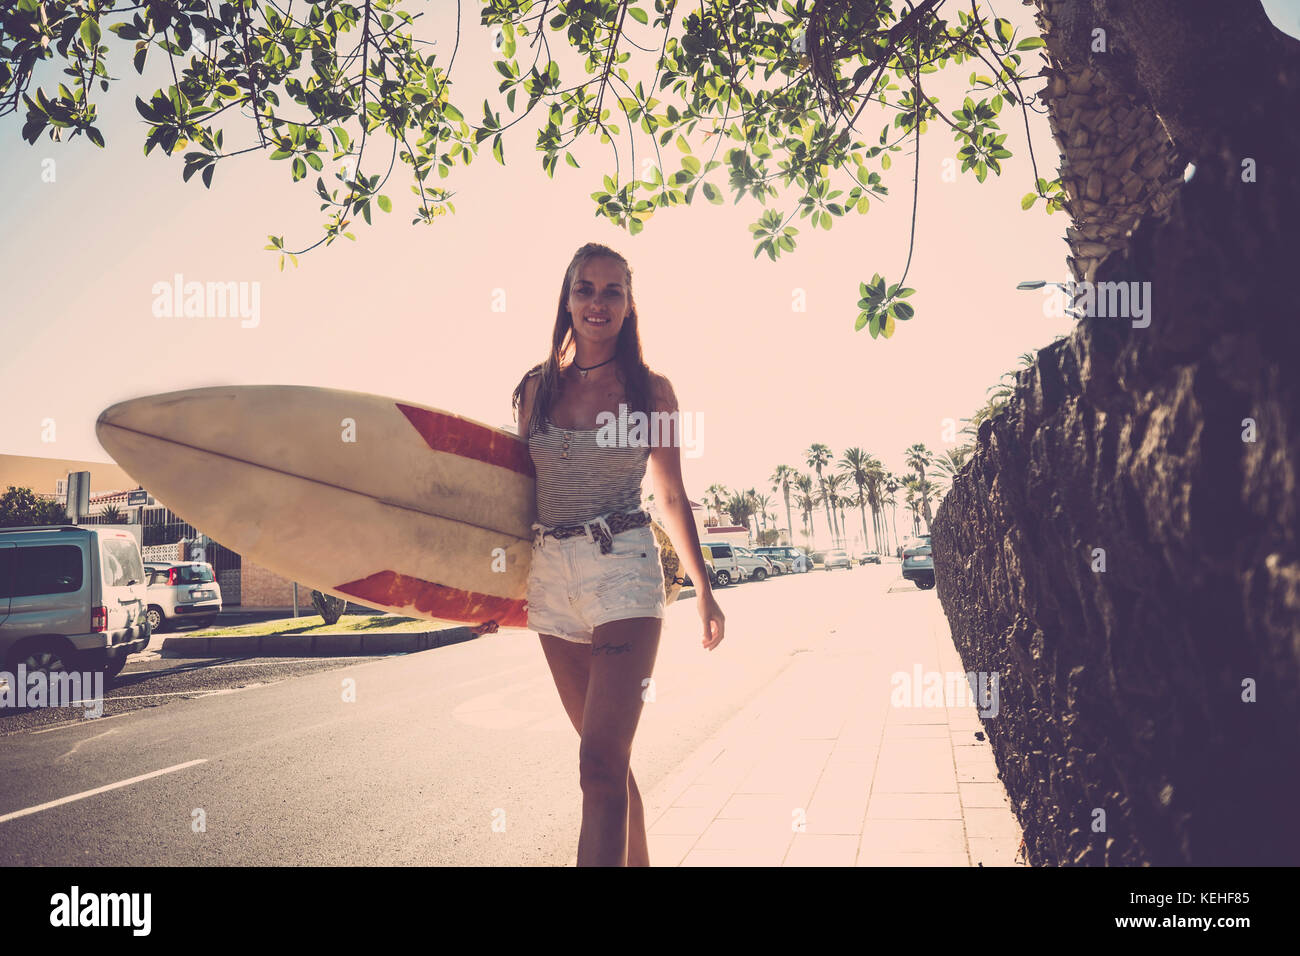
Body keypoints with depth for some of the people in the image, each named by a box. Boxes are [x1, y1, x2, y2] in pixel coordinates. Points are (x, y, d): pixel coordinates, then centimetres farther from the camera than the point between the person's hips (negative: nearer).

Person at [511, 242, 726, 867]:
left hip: (623, 569, -4)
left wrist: (704, 591, 11)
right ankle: (638, 861, 29)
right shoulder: (537, 388, 8)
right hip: (551, 575, 4)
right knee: (608, 755, 13)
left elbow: (672, 497, 8)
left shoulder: (651, 389, 2)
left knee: (600, 763, -13)